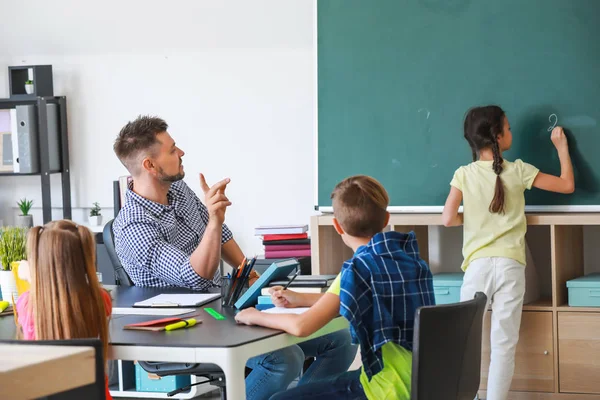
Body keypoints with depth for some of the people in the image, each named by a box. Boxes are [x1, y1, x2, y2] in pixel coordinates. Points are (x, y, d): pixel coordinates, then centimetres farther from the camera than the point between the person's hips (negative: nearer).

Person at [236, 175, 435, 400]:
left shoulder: (359, 270, -18)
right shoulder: (407, 255, 5)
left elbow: (301, 326, -24)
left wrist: (255, 316, -6)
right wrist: (301, 299, 20)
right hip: (419, 380, 8)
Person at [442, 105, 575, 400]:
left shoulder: (463, 175, 0)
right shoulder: (518, 171, -1)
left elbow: (448, 219, -7)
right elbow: (567, 185, 6)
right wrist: (562, 147, 19)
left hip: (477, 266, 1)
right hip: (510, 266, 0)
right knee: (504, 344, 3)